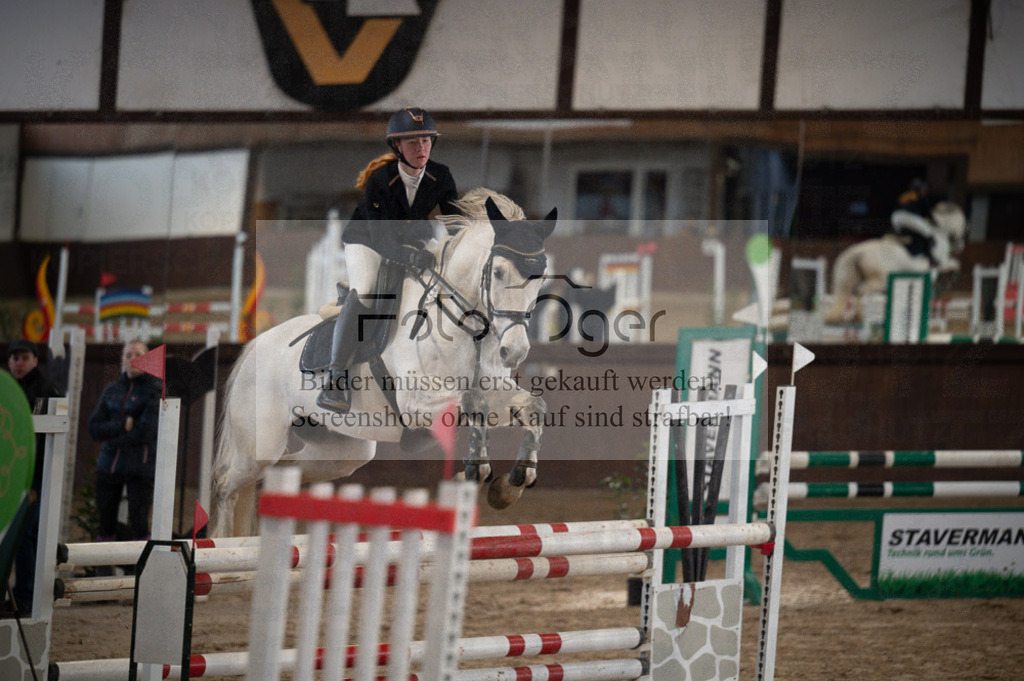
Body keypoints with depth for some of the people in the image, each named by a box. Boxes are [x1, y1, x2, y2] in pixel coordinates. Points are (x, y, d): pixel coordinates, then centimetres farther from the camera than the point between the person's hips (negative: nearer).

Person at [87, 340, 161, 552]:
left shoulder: (154, 390, -1)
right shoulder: (112, 391, 14)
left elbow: (146, 432, -10)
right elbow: (95, 428, 5)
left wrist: (113, 438, -2)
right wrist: (123, 426, -10)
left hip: (139, 466, -5)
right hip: (109, 465, 5)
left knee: (138, 525, -9)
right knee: (106, 524, 5)